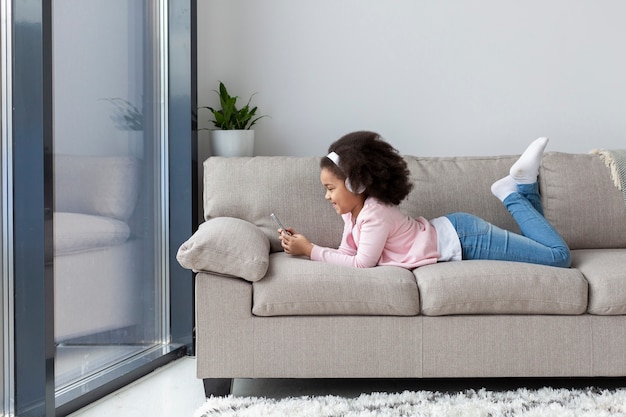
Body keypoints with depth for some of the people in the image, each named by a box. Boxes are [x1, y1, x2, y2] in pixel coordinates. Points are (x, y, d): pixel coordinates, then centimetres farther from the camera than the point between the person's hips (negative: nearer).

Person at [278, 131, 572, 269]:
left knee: (559, 257, -10)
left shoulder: (374, 213, -26)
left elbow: (363, 262, -29)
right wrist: (303, 244, -11)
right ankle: (521, 185, 19)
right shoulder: (355, 212, 1)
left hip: (464, 239, -8)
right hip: (453, 230, 8)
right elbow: (347, 253, 1)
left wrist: (311, 250, -25)